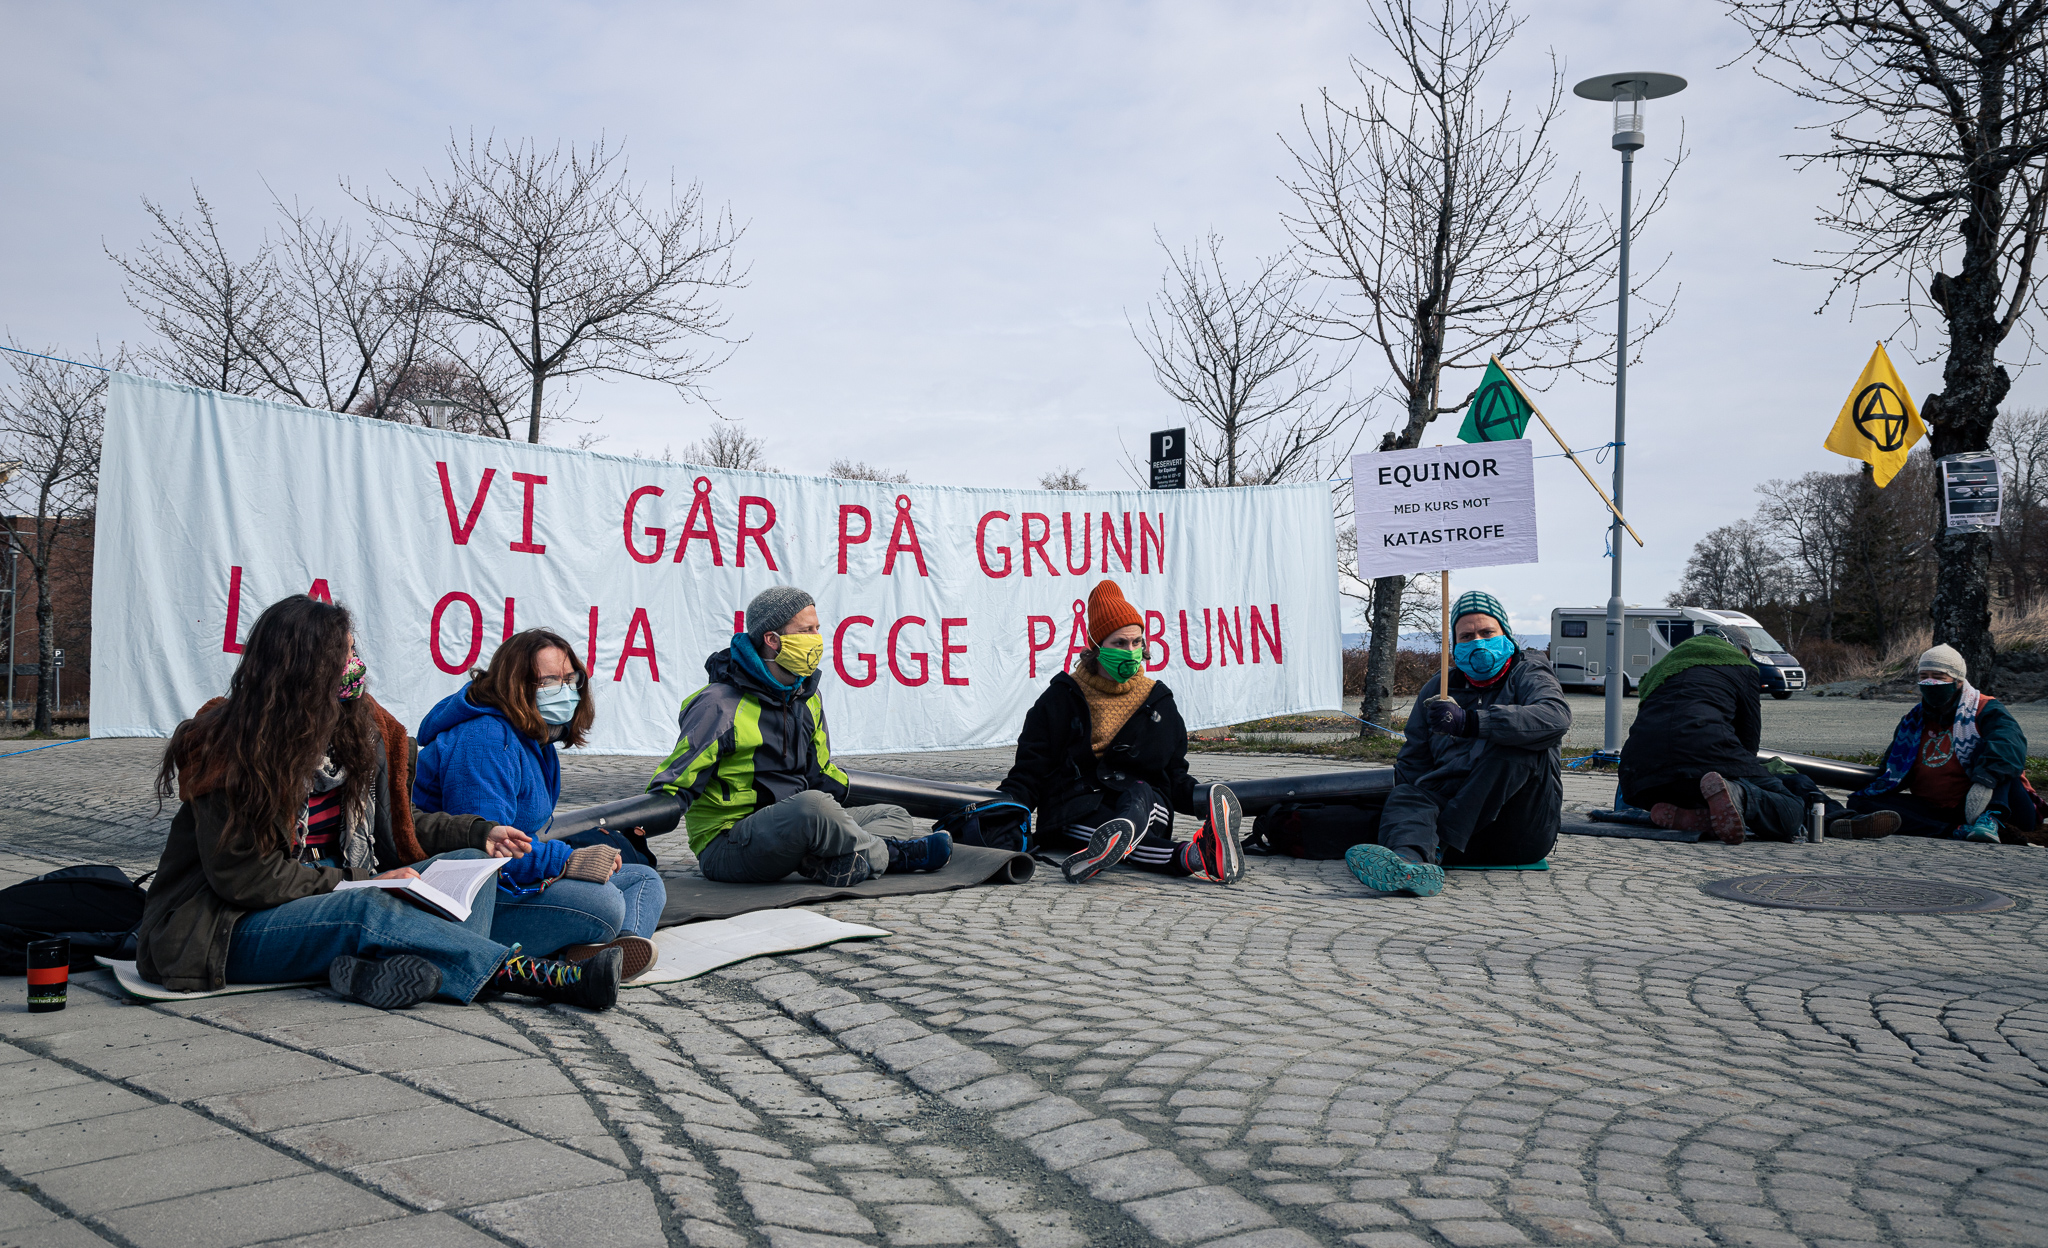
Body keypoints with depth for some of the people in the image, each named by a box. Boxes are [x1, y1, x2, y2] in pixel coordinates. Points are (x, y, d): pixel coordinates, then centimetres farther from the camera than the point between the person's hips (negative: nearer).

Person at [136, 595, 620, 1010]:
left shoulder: (357, 731, 8)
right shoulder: (229, 749, -14)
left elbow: (388, 831, 15)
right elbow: (241, 877, -18)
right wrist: (356, 882, -18)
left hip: (334, 896, 8)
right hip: (228, 929, -8)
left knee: (471, 863, -9)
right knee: (367, 909, -35)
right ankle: (558, 978, -36)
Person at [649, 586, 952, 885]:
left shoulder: (808, 698, 11)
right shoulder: (720, 706, -14)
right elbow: (672, 784, -16)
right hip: (726, 848, -9)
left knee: (896, 817, 3)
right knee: (812, 805, -37)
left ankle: (835, 864, -25)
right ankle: (889, 855, -13)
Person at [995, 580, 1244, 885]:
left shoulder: (1158, 701, 17)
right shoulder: (1062, 699, 9)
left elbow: (1175, 778, 20)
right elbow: (1030, 771, 5)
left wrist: (1200, 798, -1)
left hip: (1147, 803, 2)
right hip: (1076, 808, -2)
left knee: (1139, 794, -35)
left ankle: (1117, 839, -70)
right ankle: (1193, 855, -63)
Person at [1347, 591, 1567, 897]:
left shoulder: (1527, 673, 8)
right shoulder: (1437, 688, 20)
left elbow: (1556, 717, -17)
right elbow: (1413, 760, 18)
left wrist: (1469, 722, -28)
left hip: (1526, 833, -3)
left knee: (1517, 746, -27)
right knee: (1404, 795, -25)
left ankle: (1442, 840, -30)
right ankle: (1411, 862, -59)